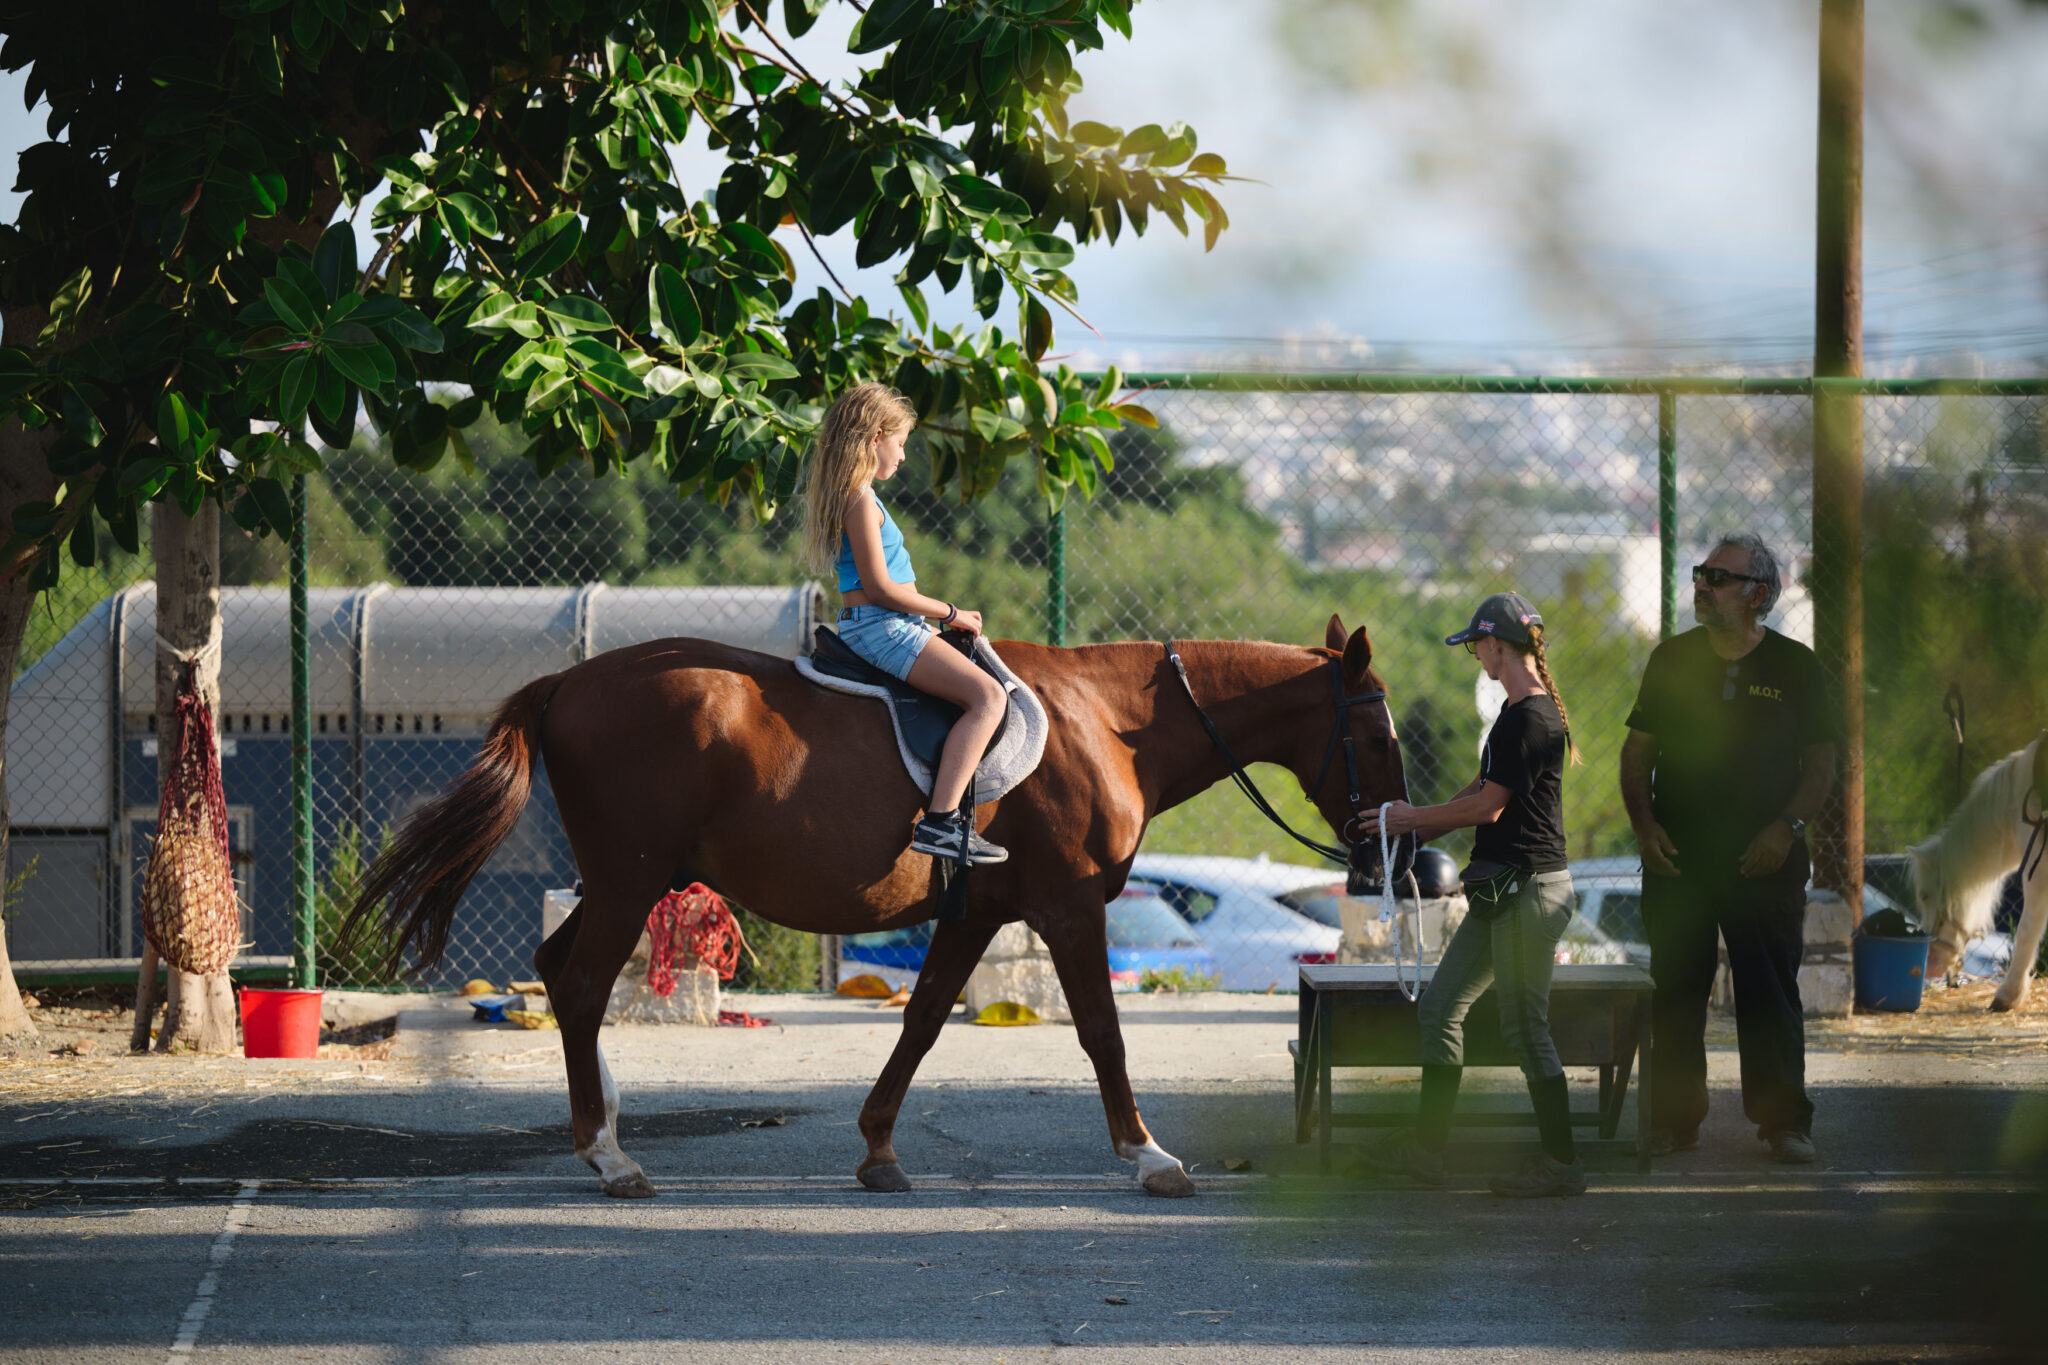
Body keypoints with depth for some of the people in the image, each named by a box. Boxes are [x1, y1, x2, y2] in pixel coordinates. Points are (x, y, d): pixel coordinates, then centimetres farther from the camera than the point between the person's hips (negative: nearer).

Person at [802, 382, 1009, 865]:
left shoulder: (854, 496, 18)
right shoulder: (861, 500, -14)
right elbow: (879, 586, -18)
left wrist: (944, 616, 14)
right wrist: (949, 613, -9)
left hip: (882, 627, 11)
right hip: (880, 627, -11)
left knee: (984, 692, 21)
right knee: (988, 695, -22)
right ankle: (940, 821, -30)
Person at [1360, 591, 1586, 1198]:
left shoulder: (1530, 718, -16)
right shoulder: (1523, 712, 16)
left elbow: (1486, 807, -17)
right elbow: (1479, 793, 22)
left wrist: (1411, 819, -5)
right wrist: (1411, 831, 19)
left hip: (1528, 890, -11)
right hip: (1503, 891, 11)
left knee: (1524, 1026, -6)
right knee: (1440, 1006, 12)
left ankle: (1562, 1163, 0)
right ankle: (1426, 1145, 16)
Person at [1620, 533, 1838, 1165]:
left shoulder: (1795, 667, 2)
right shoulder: (1673, 659, 8)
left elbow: (1821, 762, 5)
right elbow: (1638, 749, 13)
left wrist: (1786, 827, -9)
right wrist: (1643, 823, -2)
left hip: (1765, 859, -2)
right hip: (1677, 854, 2)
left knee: (1770, 993, -3)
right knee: (1676, 991, 2)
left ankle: (1784, 1120, 4)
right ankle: (1674, 1120, 8)